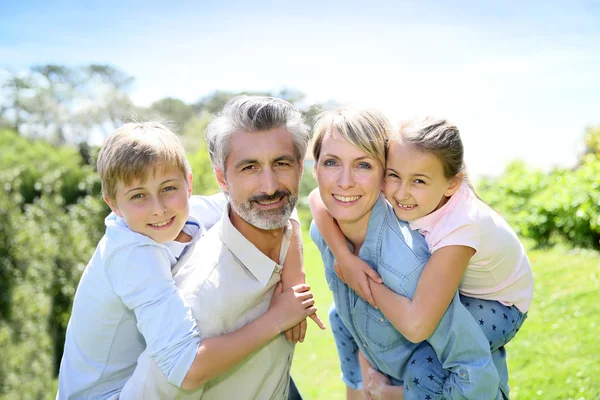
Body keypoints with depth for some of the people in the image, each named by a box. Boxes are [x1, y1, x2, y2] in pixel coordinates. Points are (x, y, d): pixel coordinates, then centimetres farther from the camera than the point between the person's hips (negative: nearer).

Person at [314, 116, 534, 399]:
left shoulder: (460, 226, -41)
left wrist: (365, 281, -33)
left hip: (498, 304, -5)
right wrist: (344, 255, -34)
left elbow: (415, 326, -46)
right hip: (453, 285, 5)